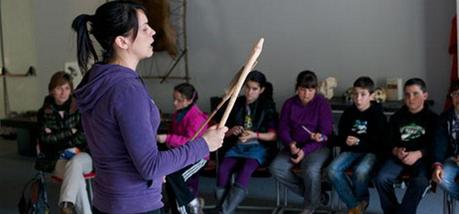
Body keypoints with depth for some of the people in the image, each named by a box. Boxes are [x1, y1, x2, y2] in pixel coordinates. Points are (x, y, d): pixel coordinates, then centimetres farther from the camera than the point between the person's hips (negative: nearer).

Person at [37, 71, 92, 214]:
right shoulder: (44, 112, 5)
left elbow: (85, 134, -6)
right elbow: (46, 138, -5)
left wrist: (57, 137, -11)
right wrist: (70, 131, -10)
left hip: (82, 155, -1)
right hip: (59, 159, 1)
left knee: (74, 163, -40)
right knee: (77, 178, -35)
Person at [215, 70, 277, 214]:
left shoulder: (267, 106, 3)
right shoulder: (236, 104, 11)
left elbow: (274, 135, -3)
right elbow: (225, 133, 15)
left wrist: (255, 135, -19)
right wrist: (232, 131, -9)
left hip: (259, 147, -3)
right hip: (237, 146, 3)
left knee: (245, 170, -34)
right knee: (223, 169, -29)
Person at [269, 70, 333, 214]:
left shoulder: (322, 103, -8)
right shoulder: (289, 104, 3)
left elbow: (325, 134, -11)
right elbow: (283, 129, 4)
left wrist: (305, 150, -22)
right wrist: (290, 143, -19)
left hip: (317, 147, -4)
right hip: (294, 146, 4)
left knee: (310, 170, -34)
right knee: (276, 168, -21)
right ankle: (310, 192, -3)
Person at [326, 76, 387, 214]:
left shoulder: (377, 115, -2)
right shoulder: (348, 113, 8)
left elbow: (380, 142, -7)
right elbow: (340, 137, 15)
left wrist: (359, 142, -18)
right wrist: (345, 141, -8)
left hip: (370, 152, -4)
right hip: (350, 151, 4)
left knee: (360, 171, -35)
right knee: (332, 170, -24)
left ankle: (361, 200, -3)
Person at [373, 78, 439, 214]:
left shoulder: (432, 118, 6)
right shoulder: (397, 117, 14)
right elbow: (389, 141, 11)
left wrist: (418, 154, -21)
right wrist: (396, 151, -14)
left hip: (422, 158, -2)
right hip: (398, 156, 3)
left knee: (420, 181, -34)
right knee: (381, 179, -25)